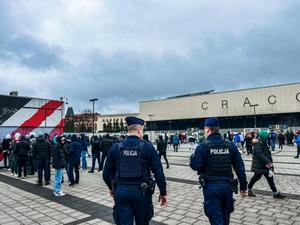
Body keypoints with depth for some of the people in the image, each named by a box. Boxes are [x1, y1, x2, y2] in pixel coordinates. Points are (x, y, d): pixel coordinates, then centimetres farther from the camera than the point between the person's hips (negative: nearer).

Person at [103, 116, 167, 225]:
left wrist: (112, 188, 23)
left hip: (121, 191, 1)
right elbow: (158, 172, -8)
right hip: (141, 191, -1)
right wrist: (163, 193, 3)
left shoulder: (115, 148, -2)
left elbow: (106, 173, 5)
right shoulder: (148, 147, -8)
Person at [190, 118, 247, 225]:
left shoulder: (203, 146, -11)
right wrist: (243, 187, 10)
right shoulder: (231, 145, 1)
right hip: (227, 185, 5)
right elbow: (240, 167, 2)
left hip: (211, 187, -4)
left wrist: (193, 156, 8)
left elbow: (195, 165, -13)